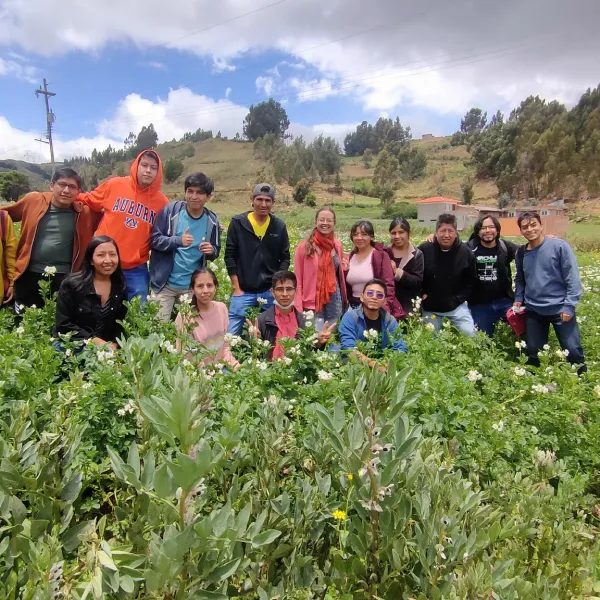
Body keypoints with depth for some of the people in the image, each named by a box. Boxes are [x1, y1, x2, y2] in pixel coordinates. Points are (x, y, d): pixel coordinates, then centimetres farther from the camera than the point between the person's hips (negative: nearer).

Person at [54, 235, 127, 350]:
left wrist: (113, 344, -14)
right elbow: (64, 325, -9)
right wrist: (95, 340, -17)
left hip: (106, 348, 3)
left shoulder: (121, 286, 4)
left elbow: (121, 324, 5)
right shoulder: (71, 284, -5)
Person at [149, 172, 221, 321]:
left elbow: (216, 251, 9)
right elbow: (154, 239, -9)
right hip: (165, 283, -2)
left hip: (193, 286, 2)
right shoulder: (171, 210, -8)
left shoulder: (212, 220, -1)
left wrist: (211, 251, -15)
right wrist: (178, 240, -27)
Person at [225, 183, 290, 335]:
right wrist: (236, 288, -5)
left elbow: (285, 258, 8)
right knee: (231, 335, -1)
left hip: (271, 291, 2)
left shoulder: (279, 226, 4)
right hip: (244, 291, -1)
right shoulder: (238, 222, -2)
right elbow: (230, 256, -2)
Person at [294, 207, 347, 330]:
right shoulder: (304, 247, -8)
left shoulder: (337, 246, 5)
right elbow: (297, 280, -6)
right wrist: (298, 308, -9)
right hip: (312, 303, -4)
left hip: (335, 302, 5)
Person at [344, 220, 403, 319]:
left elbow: (388, 284, -10)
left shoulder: (381, 255, -6)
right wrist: (344, 271, -1)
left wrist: (384, 309, -20)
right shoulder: (351, 256, 11)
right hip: (353, 307, 5)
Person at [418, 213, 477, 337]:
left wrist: (460, 298, -5)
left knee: (470, 334, -7)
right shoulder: (424, 250, -13)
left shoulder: (465, 252, -8)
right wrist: (421, 294, -7)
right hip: (430, 307, 0)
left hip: (456, 306, 0)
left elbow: (471, 280, 2)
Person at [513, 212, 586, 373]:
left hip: (560, 308, -4)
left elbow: (573, 278, -11)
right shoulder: (521, 253, 3)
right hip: (533, 310, 4)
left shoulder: (559, 246, -11)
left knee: (573, 351, -3)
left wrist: (569, 306, -14)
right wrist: (518, 299, 6)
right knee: (533, 351, 11)